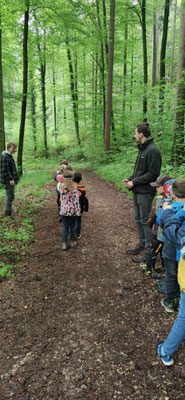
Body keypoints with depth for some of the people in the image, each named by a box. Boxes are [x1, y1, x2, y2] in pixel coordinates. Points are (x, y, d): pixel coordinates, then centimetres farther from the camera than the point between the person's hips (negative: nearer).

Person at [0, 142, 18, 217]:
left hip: (11, 180, 10)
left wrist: (15, 179, 21)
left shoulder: (9, 156, 16)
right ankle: (8, 214, 0)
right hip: (8, 181, -10)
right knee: (10, 197, -7)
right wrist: (10, 179, -23)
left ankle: (8, 212, 24)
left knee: (9, 196, 15)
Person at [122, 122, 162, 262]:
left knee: (145, 221, -2)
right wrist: (130, 179, 4)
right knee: (139, 219, 17)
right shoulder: (142, 149, 14)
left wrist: (134, 182, -17)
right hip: (138, 191, 10)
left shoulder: (152, 150, -17)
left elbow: (152, 174, -20)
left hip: (145, 192, -10)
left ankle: (149, 249, 9)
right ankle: (142, 243, 31)